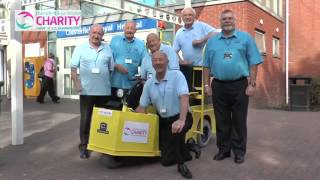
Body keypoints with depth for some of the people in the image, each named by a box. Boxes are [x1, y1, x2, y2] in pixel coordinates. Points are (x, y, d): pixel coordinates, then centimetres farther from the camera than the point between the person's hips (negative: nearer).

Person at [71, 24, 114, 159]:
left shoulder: (107, 49, 8)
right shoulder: (80, 48, 2)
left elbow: (112, 69, 12)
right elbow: (73, 68, 1)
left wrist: (112, 84, 7)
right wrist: (76, 83, -11)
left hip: (104, 91, 2)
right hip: (87, 90, -2)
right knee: (85, 119, 4)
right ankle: (84, 146, 16)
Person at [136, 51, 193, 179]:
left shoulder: (176, 75, -12)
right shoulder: (149, 84, 4)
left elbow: (184, 97, -26)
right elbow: (142, 107, 8)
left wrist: (181, 120, -39)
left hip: (180, 117, -5)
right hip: (163, 121, 5)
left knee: (176, 131, -40)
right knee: (166, 160, -1)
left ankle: (181, 163, -17)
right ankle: (186, 149, 27)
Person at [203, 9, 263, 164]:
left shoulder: (246, 38, 4)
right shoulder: (212, 41, 11)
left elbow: (254, 63, 0)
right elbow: (207, 65, 12)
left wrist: (252, 84, -6)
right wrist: (207, 84, 6)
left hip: (239, 85, -2)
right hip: (218, 86, 3)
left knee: (239, 120, 4)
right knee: (221, 120, 10)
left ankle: (239, 151, 16)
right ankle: (223, 149, 22)